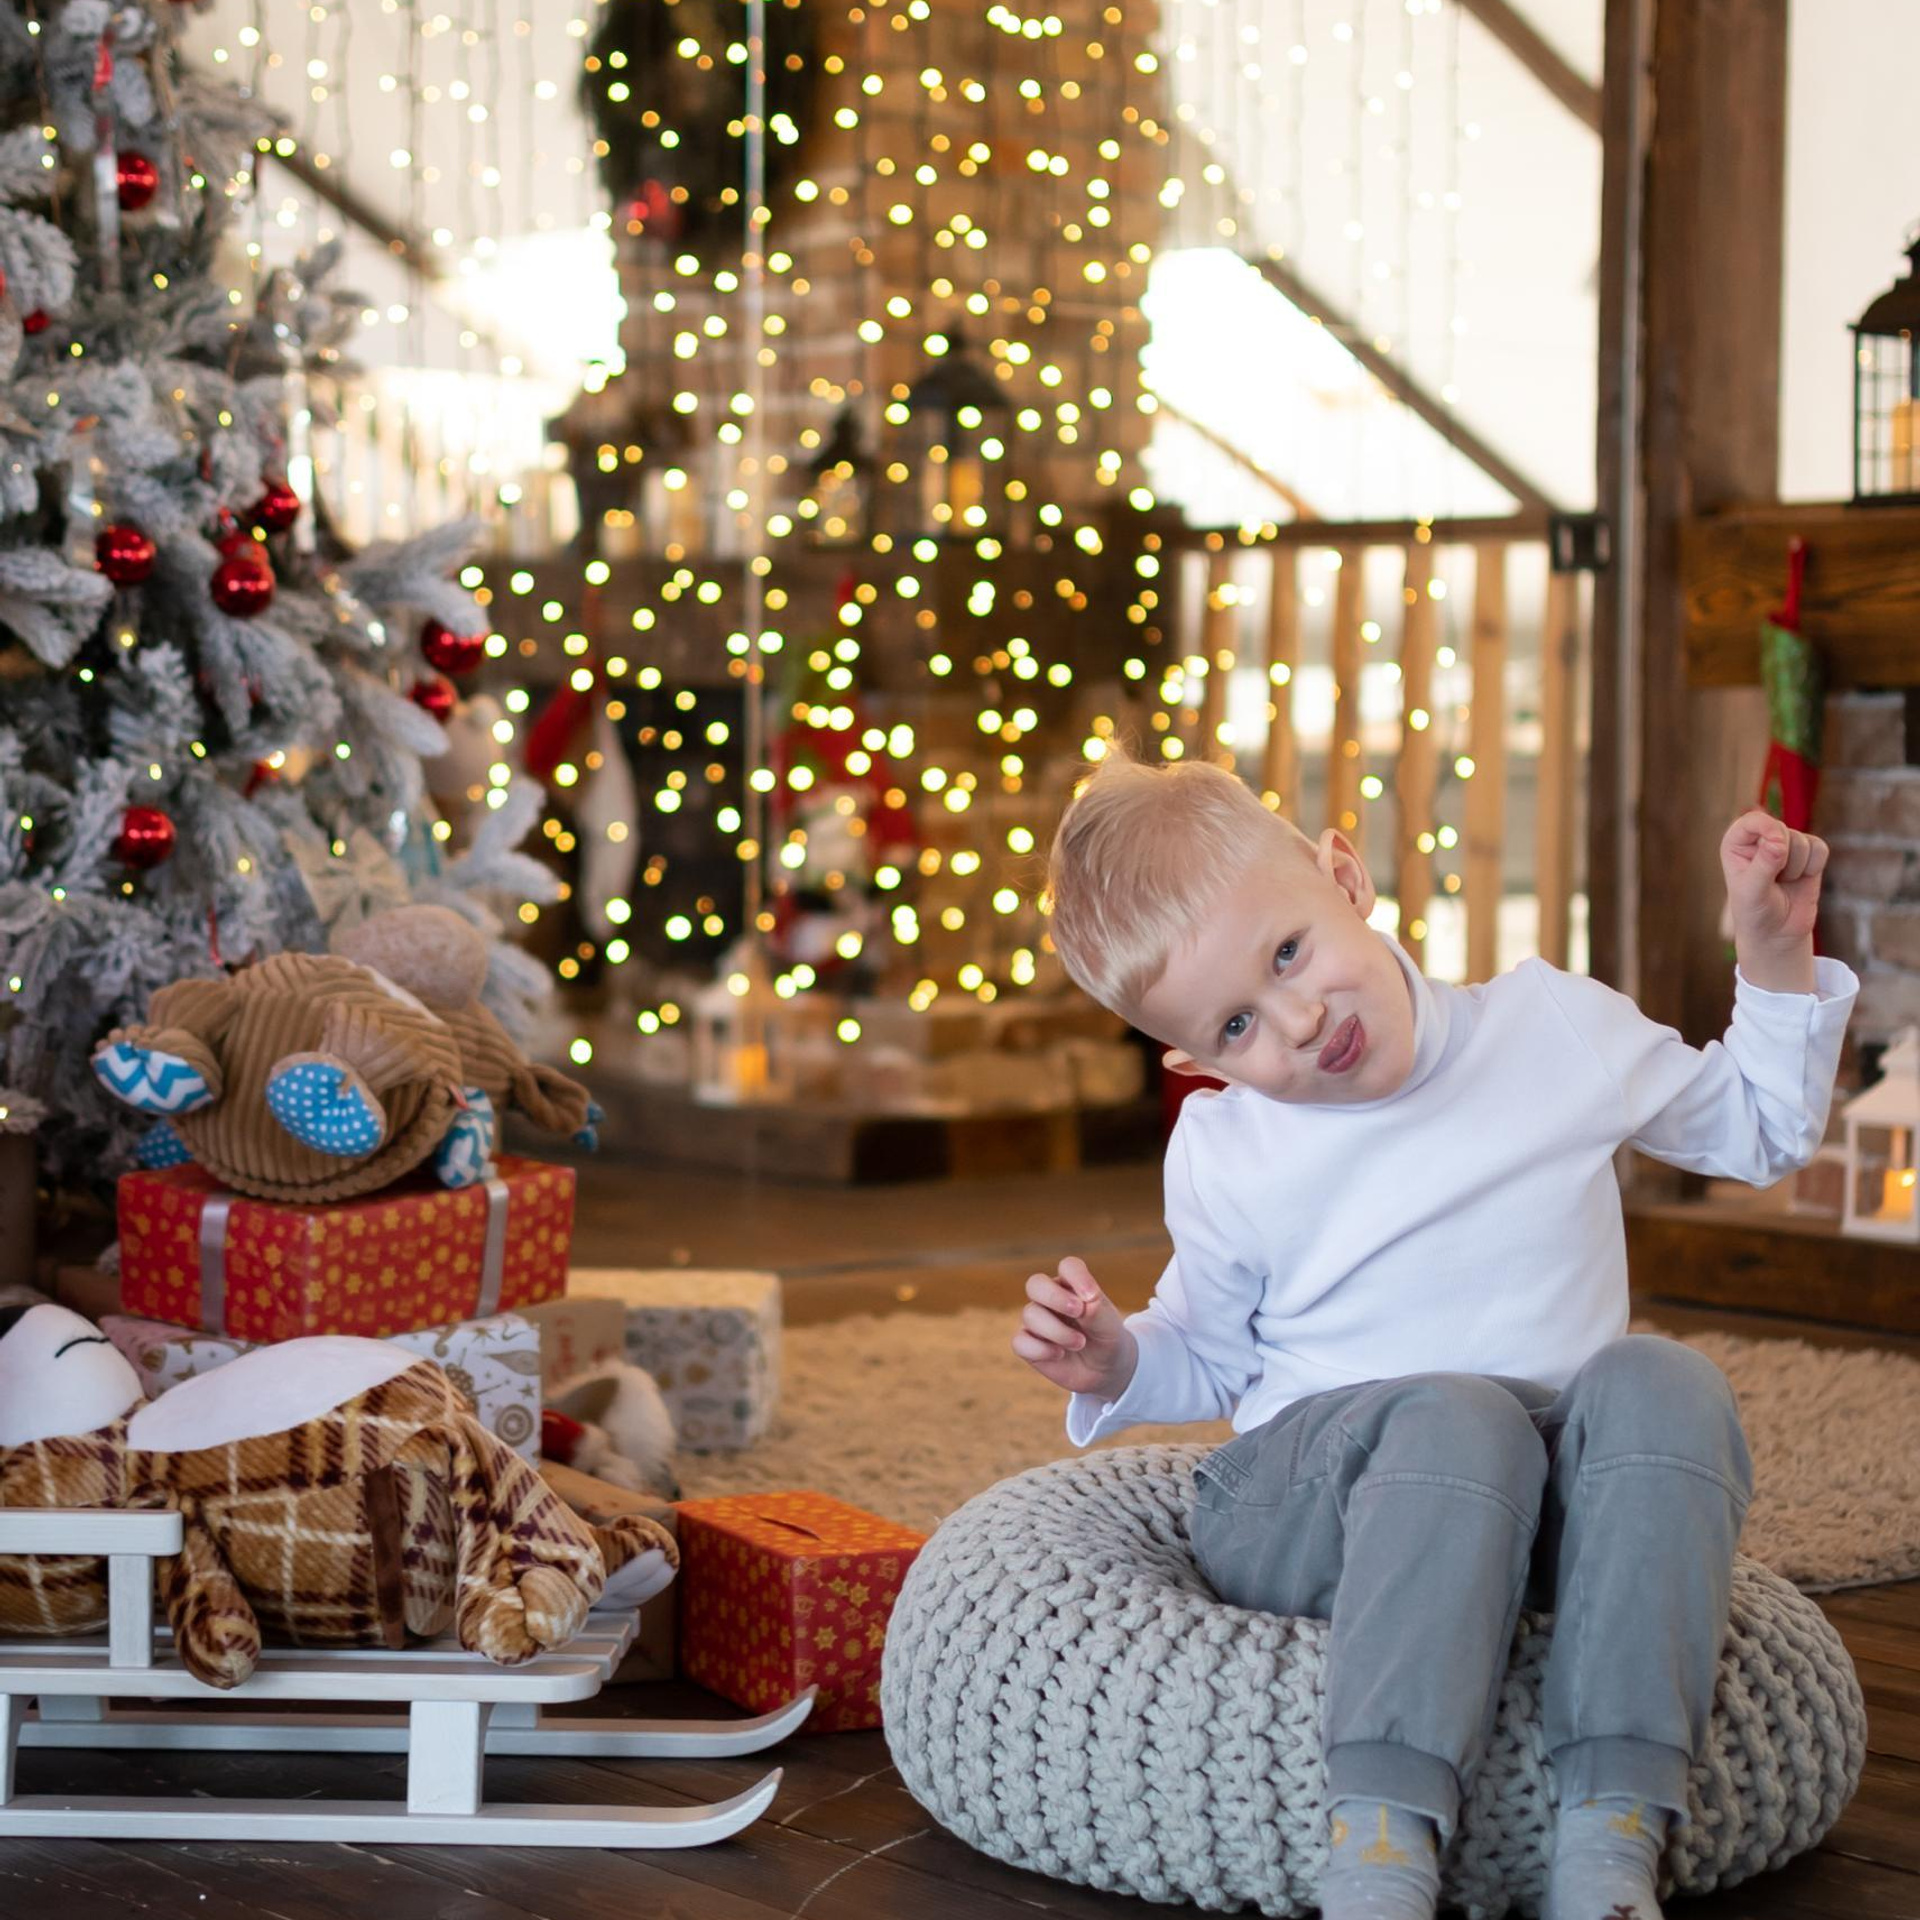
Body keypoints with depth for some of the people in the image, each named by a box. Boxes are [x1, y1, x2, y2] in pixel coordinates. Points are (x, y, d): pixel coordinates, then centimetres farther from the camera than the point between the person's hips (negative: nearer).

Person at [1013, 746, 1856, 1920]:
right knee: (1454, 1417, -37)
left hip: (1548, 1513, 2)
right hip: (1306, 1504, -1)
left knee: (1663, 1384, -32)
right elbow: (1214, 1360, 17)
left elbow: (1766, 1131, 18)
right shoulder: (1221, 1157, 5)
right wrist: (1117, 1364, -4)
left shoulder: (1558, 1030, 4)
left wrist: (1777, 957, 4)